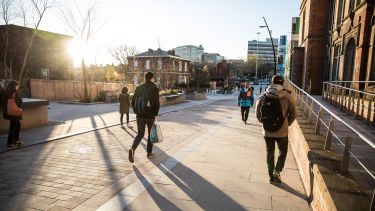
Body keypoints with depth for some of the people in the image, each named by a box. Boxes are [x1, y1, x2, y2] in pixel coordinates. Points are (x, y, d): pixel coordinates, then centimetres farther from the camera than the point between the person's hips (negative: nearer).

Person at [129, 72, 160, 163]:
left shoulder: (139, 88, 2)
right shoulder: (154, 89, -10)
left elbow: (133, 102, 4)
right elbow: (157, 103, -15)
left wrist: (137, 111, 15)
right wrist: (155, 113, 0)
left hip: (140, 116, 3)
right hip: (150, 116, -3)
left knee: (140, 134, 12)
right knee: (151, 134, 16)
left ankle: (132, 148, -11)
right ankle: (149, 152, 24)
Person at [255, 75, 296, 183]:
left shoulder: (262, 97, -5)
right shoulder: (287, 97, -10)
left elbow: (258, 115, 2)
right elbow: (293, 114, -1)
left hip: (267, 131, 2)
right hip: (282, 131, -2)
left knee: (270, 152, 17)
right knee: (283, 151, 21)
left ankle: (271, 176, 27)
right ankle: (277, 171, 7)